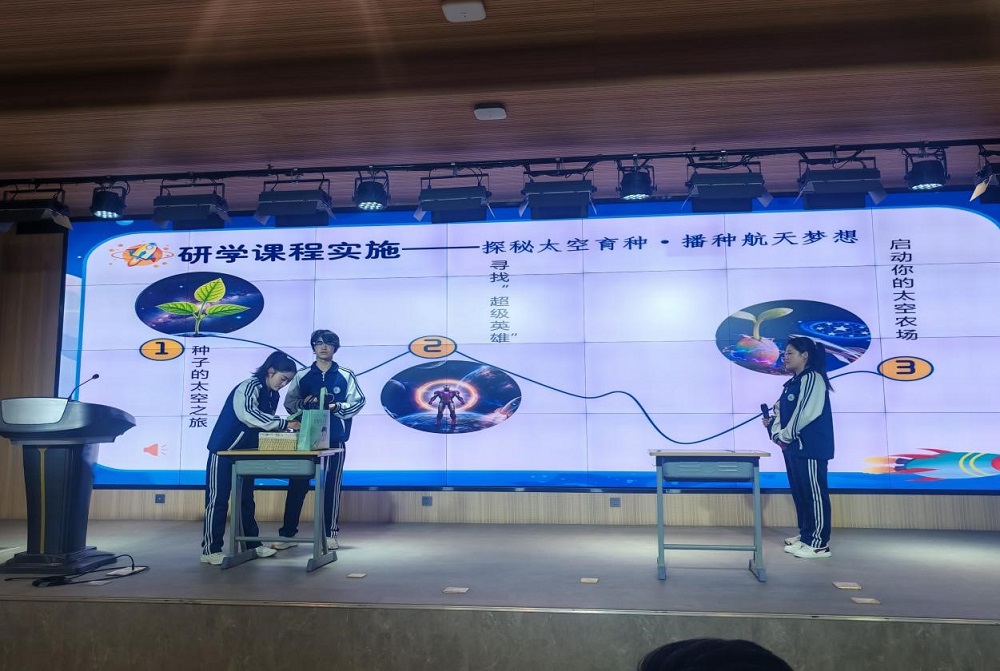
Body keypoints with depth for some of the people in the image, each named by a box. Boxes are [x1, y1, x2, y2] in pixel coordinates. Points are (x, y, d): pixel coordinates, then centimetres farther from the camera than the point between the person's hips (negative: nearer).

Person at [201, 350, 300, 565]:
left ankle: (251, 544, 20)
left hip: (245, 453, 8)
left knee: (246, 499, 13)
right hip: (224, 451, -8)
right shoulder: (249, 387, -21)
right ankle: (210, 550, 4)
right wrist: (284, 423, -40)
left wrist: (284, 430, -9)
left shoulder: (272, 395, 5)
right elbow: (248, 414, -39)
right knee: (218, 500, -3)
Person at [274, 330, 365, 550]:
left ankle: (330, 534, 13)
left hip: (335, 441, -1)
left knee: (331, 487, 4)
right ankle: (287, 533, 11)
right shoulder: (302, 376, 8)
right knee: (297, 486, 3)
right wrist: (303, 403, -11)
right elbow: (289, 403, 8)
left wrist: (337, 407, -14)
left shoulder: (346, 376, 4)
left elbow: (358, 403, 1)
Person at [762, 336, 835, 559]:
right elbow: (782, 411, 18)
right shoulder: (792, 383, 17)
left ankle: (819, 543, 0)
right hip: (794, 447, 10)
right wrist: (776, 430, 1)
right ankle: (805, 535, 25)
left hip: (811, 447, -10)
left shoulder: (813, 379, -11)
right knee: (799, 493, 15)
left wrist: (786, 435, -12)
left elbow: (806, 413, -19)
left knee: (815, 493, -5)